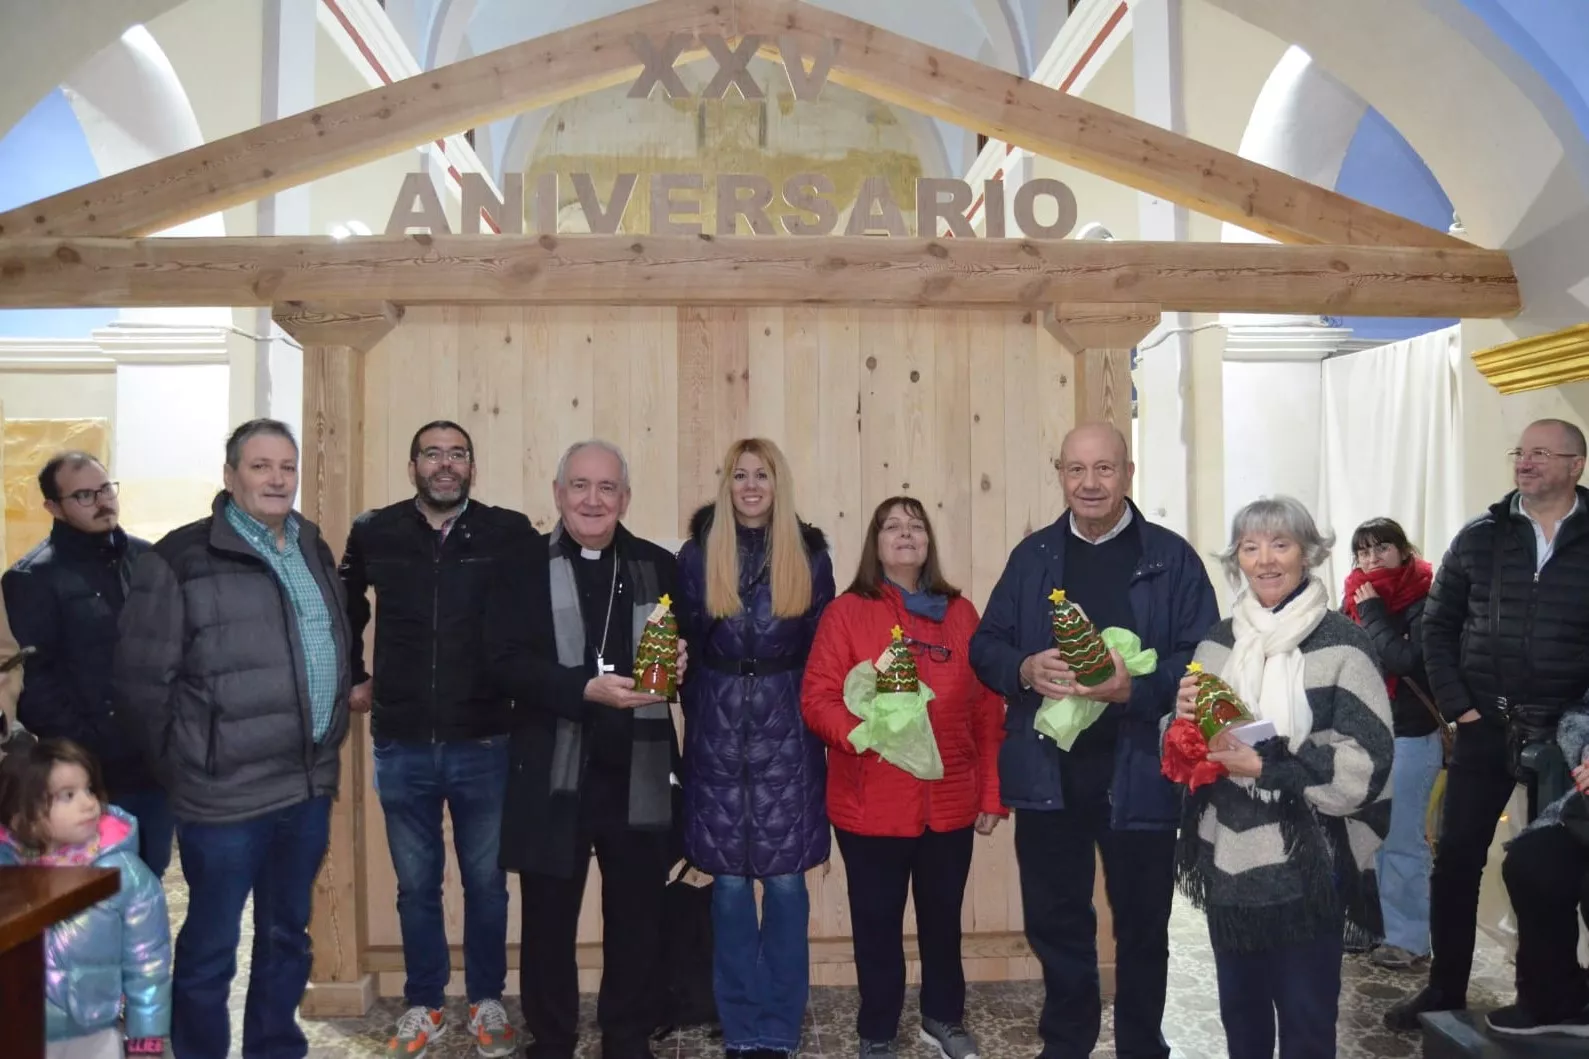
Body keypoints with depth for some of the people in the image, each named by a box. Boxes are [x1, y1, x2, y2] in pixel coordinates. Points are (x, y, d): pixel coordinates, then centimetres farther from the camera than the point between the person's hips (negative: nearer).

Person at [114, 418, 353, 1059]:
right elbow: (141, 681, -8)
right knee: (210, 946, 10)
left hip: (309, 784, 6)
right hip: (227, 792, -6)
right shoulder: (181, 559, -10)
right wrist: (181, 767, -2)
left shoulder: (314, 550, 9)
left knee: (288, 935, 19)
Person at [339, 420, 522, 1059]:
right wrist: (353, 677, 14)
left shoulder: (510, 533, -8)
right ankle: (423, 1005, 32)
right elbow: (342, 608, 17)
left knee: (486, 881, 12)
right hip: (401, 746, 2)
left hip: (485, 743, -1)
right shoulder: (374, 533, 0)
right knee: (416, 885, 15)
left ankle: (487, 1003, 31)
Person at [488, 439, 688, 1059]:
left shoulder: (659, 567, 6)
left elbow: (691, 645, 14)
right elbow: (506, 661, -12)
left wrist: (682, 660, -9)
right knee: (548, 922, 11)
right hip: (552, 777, -2)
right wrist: (587, 688, -24)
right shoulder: (525, 566, -2)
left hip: (639, 776, 2)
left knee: (638, 920, 13)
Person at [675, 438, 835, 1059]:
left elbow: (823, 647, 5)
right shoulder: (698, 555, 2)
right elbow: (686, 644, 7)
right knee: (729, 882, 6)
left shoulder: (809, 555, 2)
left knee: (786, 880, 3)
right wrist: (702, 715, 4)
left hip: (788, 733, 0)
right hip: (719, 735, 1)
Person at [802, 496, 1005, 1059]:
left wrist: (992, 792, 4)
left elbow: (987, 708, 6)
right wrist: (859, 733, -27)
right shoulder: (846, 612, -3)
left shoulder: (960, 612, 6)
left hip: (950, 804, 3)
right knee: (878, 923, 10)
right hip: (872, 805, -3)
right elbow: (816, 698, -8)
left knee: (943, 917, 17)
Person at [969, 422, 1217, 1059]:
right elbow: (984, 646, 6)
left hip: (1139, 777, -2)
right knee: (1055, 923, 15)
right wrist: (1024, 670, -15)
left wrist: (1135, 687, -24)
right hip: (1047, 775, 3)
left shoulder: (1172, 557, -2)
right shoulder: (1032, 556, 7)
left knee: (1142, 925, 15)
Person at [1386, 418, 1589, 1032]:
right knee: (1456, 862, 3)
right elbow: (1438, 627, 6)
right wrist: (1457, 705, -2)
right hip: (1485, 728, 1)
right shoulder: (1479, 537, 3)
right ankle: (1444, 991, 16)